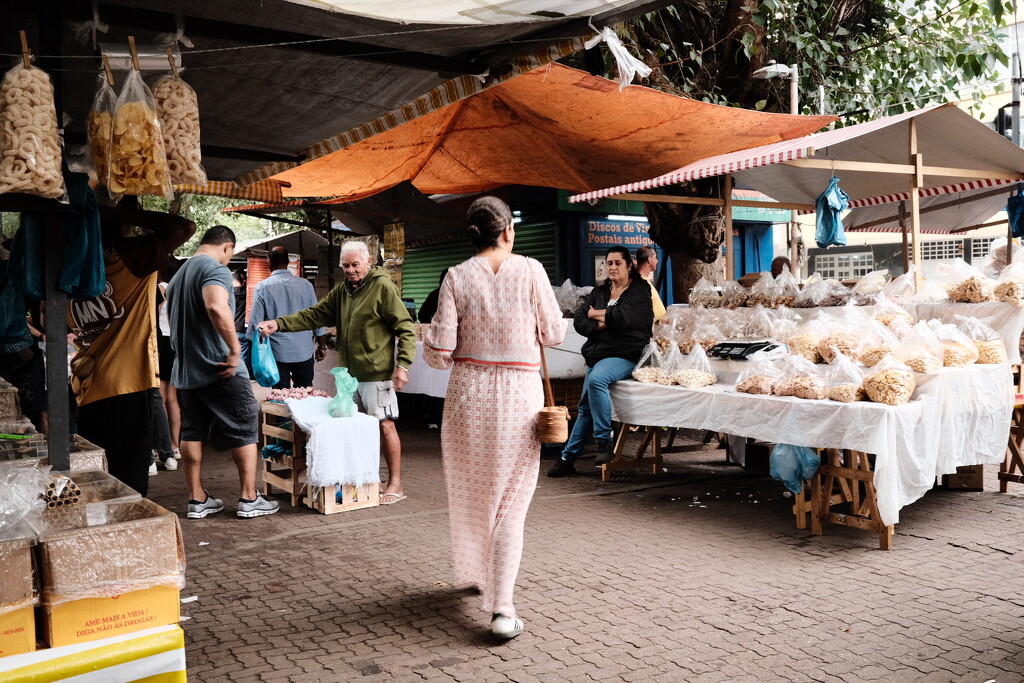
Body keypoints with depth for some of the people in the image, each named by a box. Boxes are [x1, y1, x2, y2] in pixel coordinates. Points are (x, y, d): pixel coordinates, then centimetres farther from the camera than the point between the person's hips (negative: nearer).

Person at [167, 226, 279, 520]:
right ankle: (249, 499, 8)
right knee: (243, 432, 3)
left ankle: (197, 499, 17)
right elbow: (217, 307, -33)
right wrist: (235, 349, -27)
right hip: (219, 370, -8)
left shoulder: (179, 275, 17)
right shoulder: (216, 268, -13)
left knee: (191, 433, 11)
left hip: (185, 370, 9)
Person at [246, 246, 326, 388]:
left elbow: (255, 323, -5)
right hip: (304, 352, 2)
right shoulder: (305, 284, 0)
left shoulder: (262, 288, -5)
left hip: (277, 354, -2)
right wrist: (322, 346, 15)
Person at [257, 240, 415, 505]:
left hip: (376, 372, -7)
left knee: (384, 424, -4)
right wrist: (279, 324, 1)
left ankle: (395, 484, 5)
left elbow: (405, 328, -11)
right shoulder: (342, 291, 15)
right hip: (349, 373, 7)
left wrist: (402, 364, -18)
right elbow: (314, 315, 13)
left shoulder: (383, 287, -8)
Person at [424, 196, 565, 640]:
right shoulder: (530, 271, -5)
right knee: (510, 503, 5)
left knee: (468, 492, 20)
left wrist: (429, 339, 15)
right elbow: (554, 334, 2)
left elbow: (439, 353, -8)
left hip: (468, 392, 1)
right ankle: (501, 607, -2)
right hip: (518, 395, -1)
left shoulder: (457, 277, -4)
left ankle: (473, 574, 40)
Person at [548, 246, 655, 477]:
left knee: (596, 380, -35)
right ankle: (567, 458, 17)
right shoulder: (599, 292, 16)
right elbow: (579, 322, 6)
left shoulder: (640, 291, 0)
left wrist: (596, 314, -3)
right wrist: (602, 324, -14)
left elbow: (624, 317, -18)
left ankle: (604, 441, -26)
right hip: (597, 355, 7)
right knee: (585, 407, 9)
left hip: (625, 355, -7)